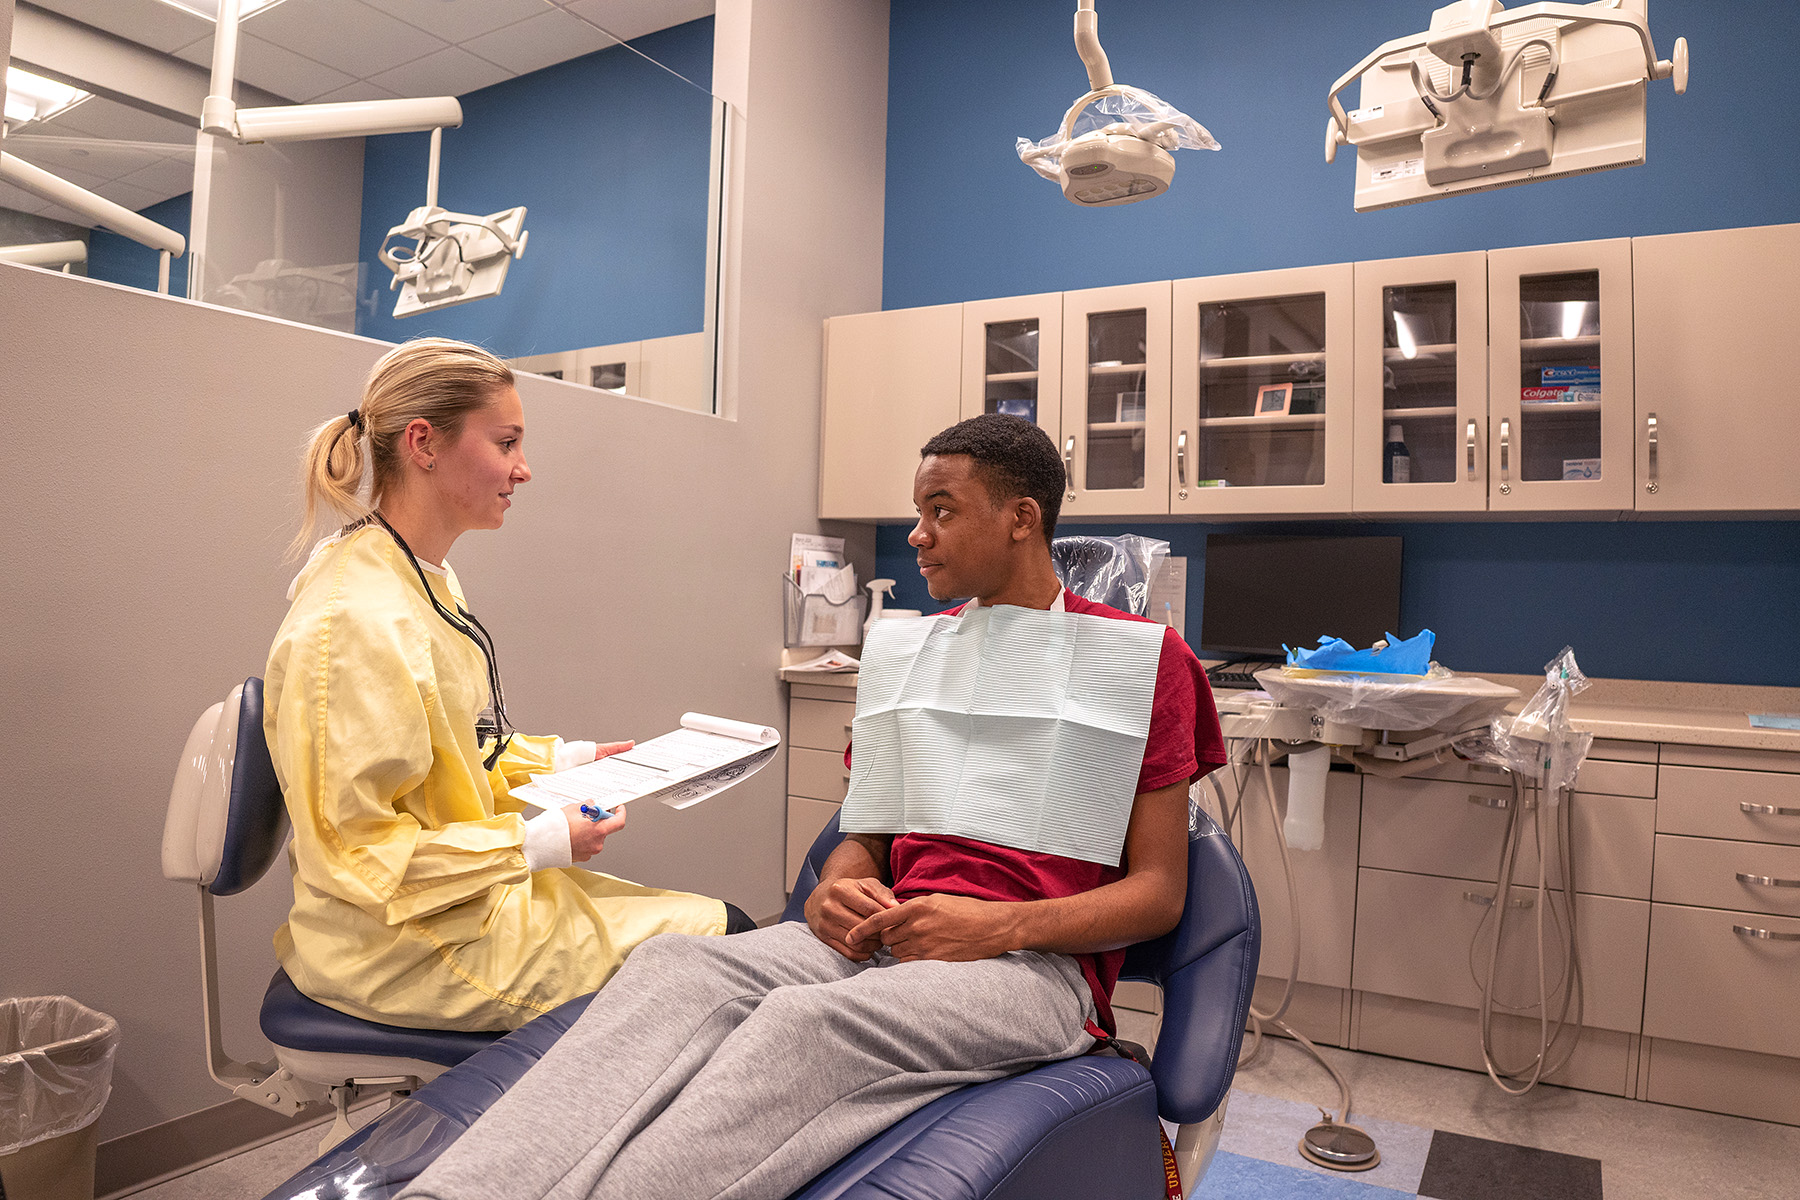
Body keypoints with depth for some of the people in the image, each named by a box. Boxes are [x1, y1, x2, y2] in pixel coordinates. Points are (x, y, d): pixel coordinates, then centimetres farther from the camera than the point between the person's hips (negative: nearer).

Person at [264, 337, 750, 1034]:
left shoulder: (427, 581, 7)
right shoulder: (353, 622, -25)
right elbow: (353, 852, -24)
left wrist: (562, 760, 8)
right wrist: (538, 844, -21)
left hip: (476, 891, 10)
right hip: (408, 949, -9)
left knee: (722, 922, 11)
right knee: (724, 938, -3)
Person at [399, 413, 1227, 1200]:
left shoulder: (1142, 659, 3)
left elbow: (1159, 892, 0)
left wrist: (1000, 926, -16)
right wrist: (835, 890, -4)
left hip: (1038, 963, -4)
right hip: (887, 936, 5)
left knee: (809, 1021, -36)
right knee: (673, 965, -26)